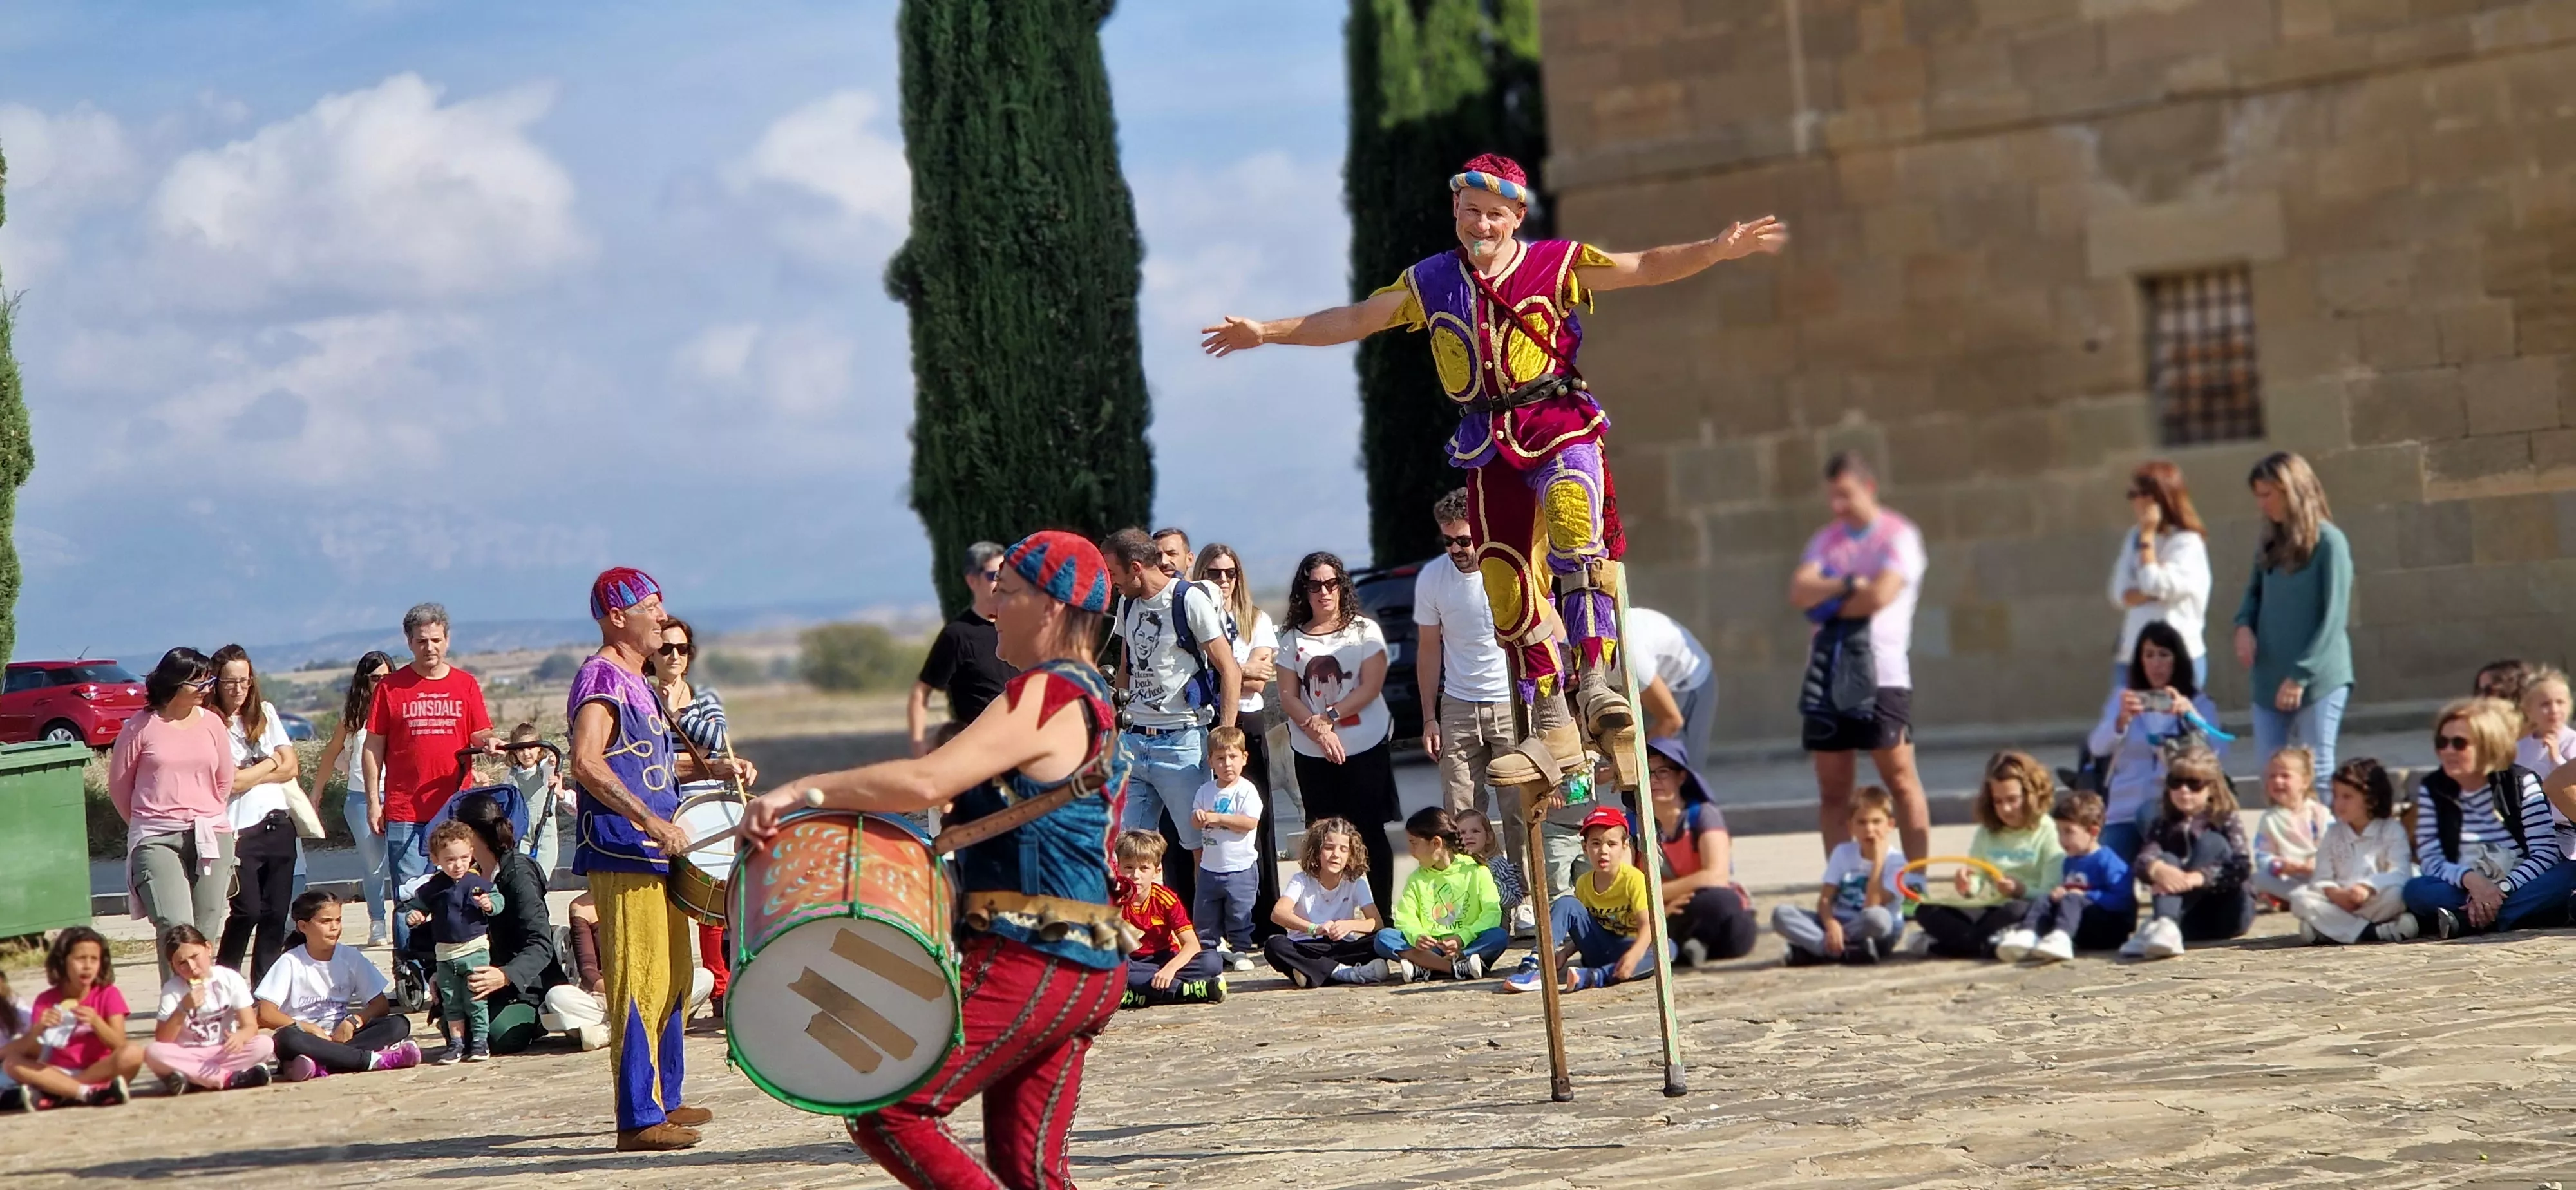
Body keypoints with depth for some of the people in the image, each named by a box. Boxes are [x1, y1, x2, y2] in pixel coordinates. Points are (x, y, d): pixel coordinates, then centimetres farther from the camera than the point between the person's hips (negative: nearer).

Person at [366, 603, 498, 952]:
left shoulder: (466, 685, 11)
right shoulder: (391, 687, 5)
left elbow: (480, 736, 11)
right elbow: (373, 747, 6)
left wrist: (486, 742, -13)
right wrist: (374, 802, 0)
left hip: (456, 809, 2)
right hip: (405, 814, -2)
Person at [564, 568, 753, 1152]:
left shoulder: (638, 684, 18)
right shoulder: (602, 677, -13)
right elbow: (586, 762, -26)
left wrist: (713, 769, 14)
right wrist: (652, 821, -28)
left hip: (658, 856, 11)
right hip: (623, 857, -11)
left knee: (673, 979, 17)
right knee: (640, 984, -11)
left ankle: (663, 1100, 28)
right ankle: (638, 1119, -10)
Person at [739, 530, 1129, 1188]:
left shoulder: (1046, 695, -14)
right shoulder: (1092, 700, 18)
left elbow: (926, 782, -25)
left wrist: (801, 791, -22)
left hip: (1025, 962, -10)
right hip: (1091, 968, 10)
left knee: (887, 1114, -10)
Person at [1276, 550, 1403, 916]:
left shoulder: (1364, 631, 2)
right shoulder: (1292, 639, 9)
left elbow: (1371, 688, -6)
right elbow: (1288, 696, 2)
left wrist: (1328, 717, -15)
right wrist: (1318, 730, -13)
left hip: (1365, 748, -2)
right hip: (1312, 754, 2)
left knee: (1370, 832, -2)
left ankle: (1383, 916, 2)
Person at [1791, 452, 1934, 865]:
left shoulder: (1899, 536, -1)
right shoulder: (1825, 540, 16)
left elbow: (1880, 595, -15)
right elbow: (1799, 592, 1)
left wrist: (1827, 602, -2)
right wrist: (1847, 586, -13)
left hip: (1881, 672, -5)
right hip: (1830, 672, 6)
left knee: (1900, 778, -5)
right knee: (1832, 787, 4)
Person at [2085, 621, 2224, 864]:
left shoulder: (2198, 702, 7)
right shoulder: (2124, 698, 10)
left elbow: (2216, 751, -12)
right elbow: (2098, 747, -6)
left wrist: (2189, 713, -31)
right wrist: (2121, 720, -28)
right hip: (2126, 810, 2)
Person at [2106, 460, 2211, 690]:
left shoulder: (2187, 543, -7)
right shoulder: (2134, 538, 13)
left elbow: (2156, 586, -17)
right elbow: (2120, 595, 5)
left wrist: (2147, 537, -10)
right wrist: (2150, 593, -14)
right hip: (2131, 657, 6)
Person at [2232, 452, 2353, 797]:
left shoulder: (2328, 542, -9)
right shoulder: (2272, 545, 11)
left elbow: (2333, 618, -11)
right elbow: (2254, 593, 22)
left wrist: (2300, 675, -14)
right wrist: (2244, 625, -2)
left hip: (2318, 679, -6)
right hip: (2269, 678, 6)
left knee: (2315, 776, -2)